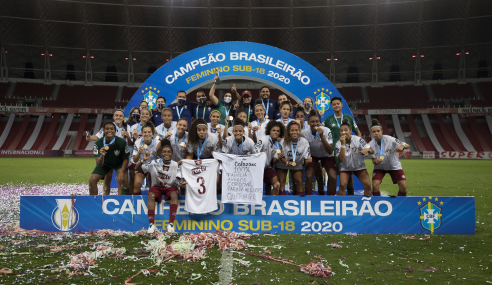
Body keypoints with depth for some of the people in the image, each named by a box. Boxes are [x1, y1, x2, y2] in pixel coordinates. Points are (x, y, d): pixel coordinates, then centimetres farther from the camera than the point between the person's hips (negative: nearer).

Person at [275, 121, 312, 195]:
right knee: (281, 182, -6)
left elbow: (306, 157, -16)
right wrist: (287, 162, -34)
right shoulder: (284, 141, -23)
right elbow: (281, 156, -15)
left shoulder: (304, 142, -20)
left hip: (297, 164, 1)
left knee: (299, 182, -1)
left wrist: (308, 160, -40)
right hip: (283, 164, -1)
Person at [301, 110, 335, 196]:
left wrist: (322, 136, -36)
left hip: (327, 156, 0)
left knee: (333, 176, -19)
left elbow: (330, 152, -26)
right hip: (313, 156, 1)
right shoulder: (303, 133, -18)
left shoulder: (326, 131, -22)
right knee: (309, 176, -21)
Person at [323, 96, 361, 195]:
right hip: (333, 152, -1)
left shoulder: (349, 118, 9)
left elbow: (358, 133, 15)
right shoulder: (328, 120, 5)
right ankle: (331, 194, 8)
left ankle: (351, 194, 17)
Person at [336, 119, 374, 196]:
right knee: (342, 185, -20)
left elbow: (372, 151, -16)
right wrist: (343, 144, -35)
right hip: (345, 168, -1)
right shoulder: (338, 144, -15)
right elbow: (341, 159, -28)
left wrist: (367, 150, -40)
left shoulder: (358, 139, -16)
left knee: (367, 185, -11)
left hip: (359, 166, 1)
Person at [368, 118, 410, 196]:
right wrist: (376, 161, -37)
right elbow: (374, 161, -12)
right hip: (379, 167, 0)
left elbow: (408, 146, -20)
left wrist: (402, 146, -44)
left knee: (403, 186, -11)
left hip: (394, 166, 0)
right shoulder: (371, 145, -19)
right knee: (375, 185, -18)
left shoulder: (390, 139, -24)